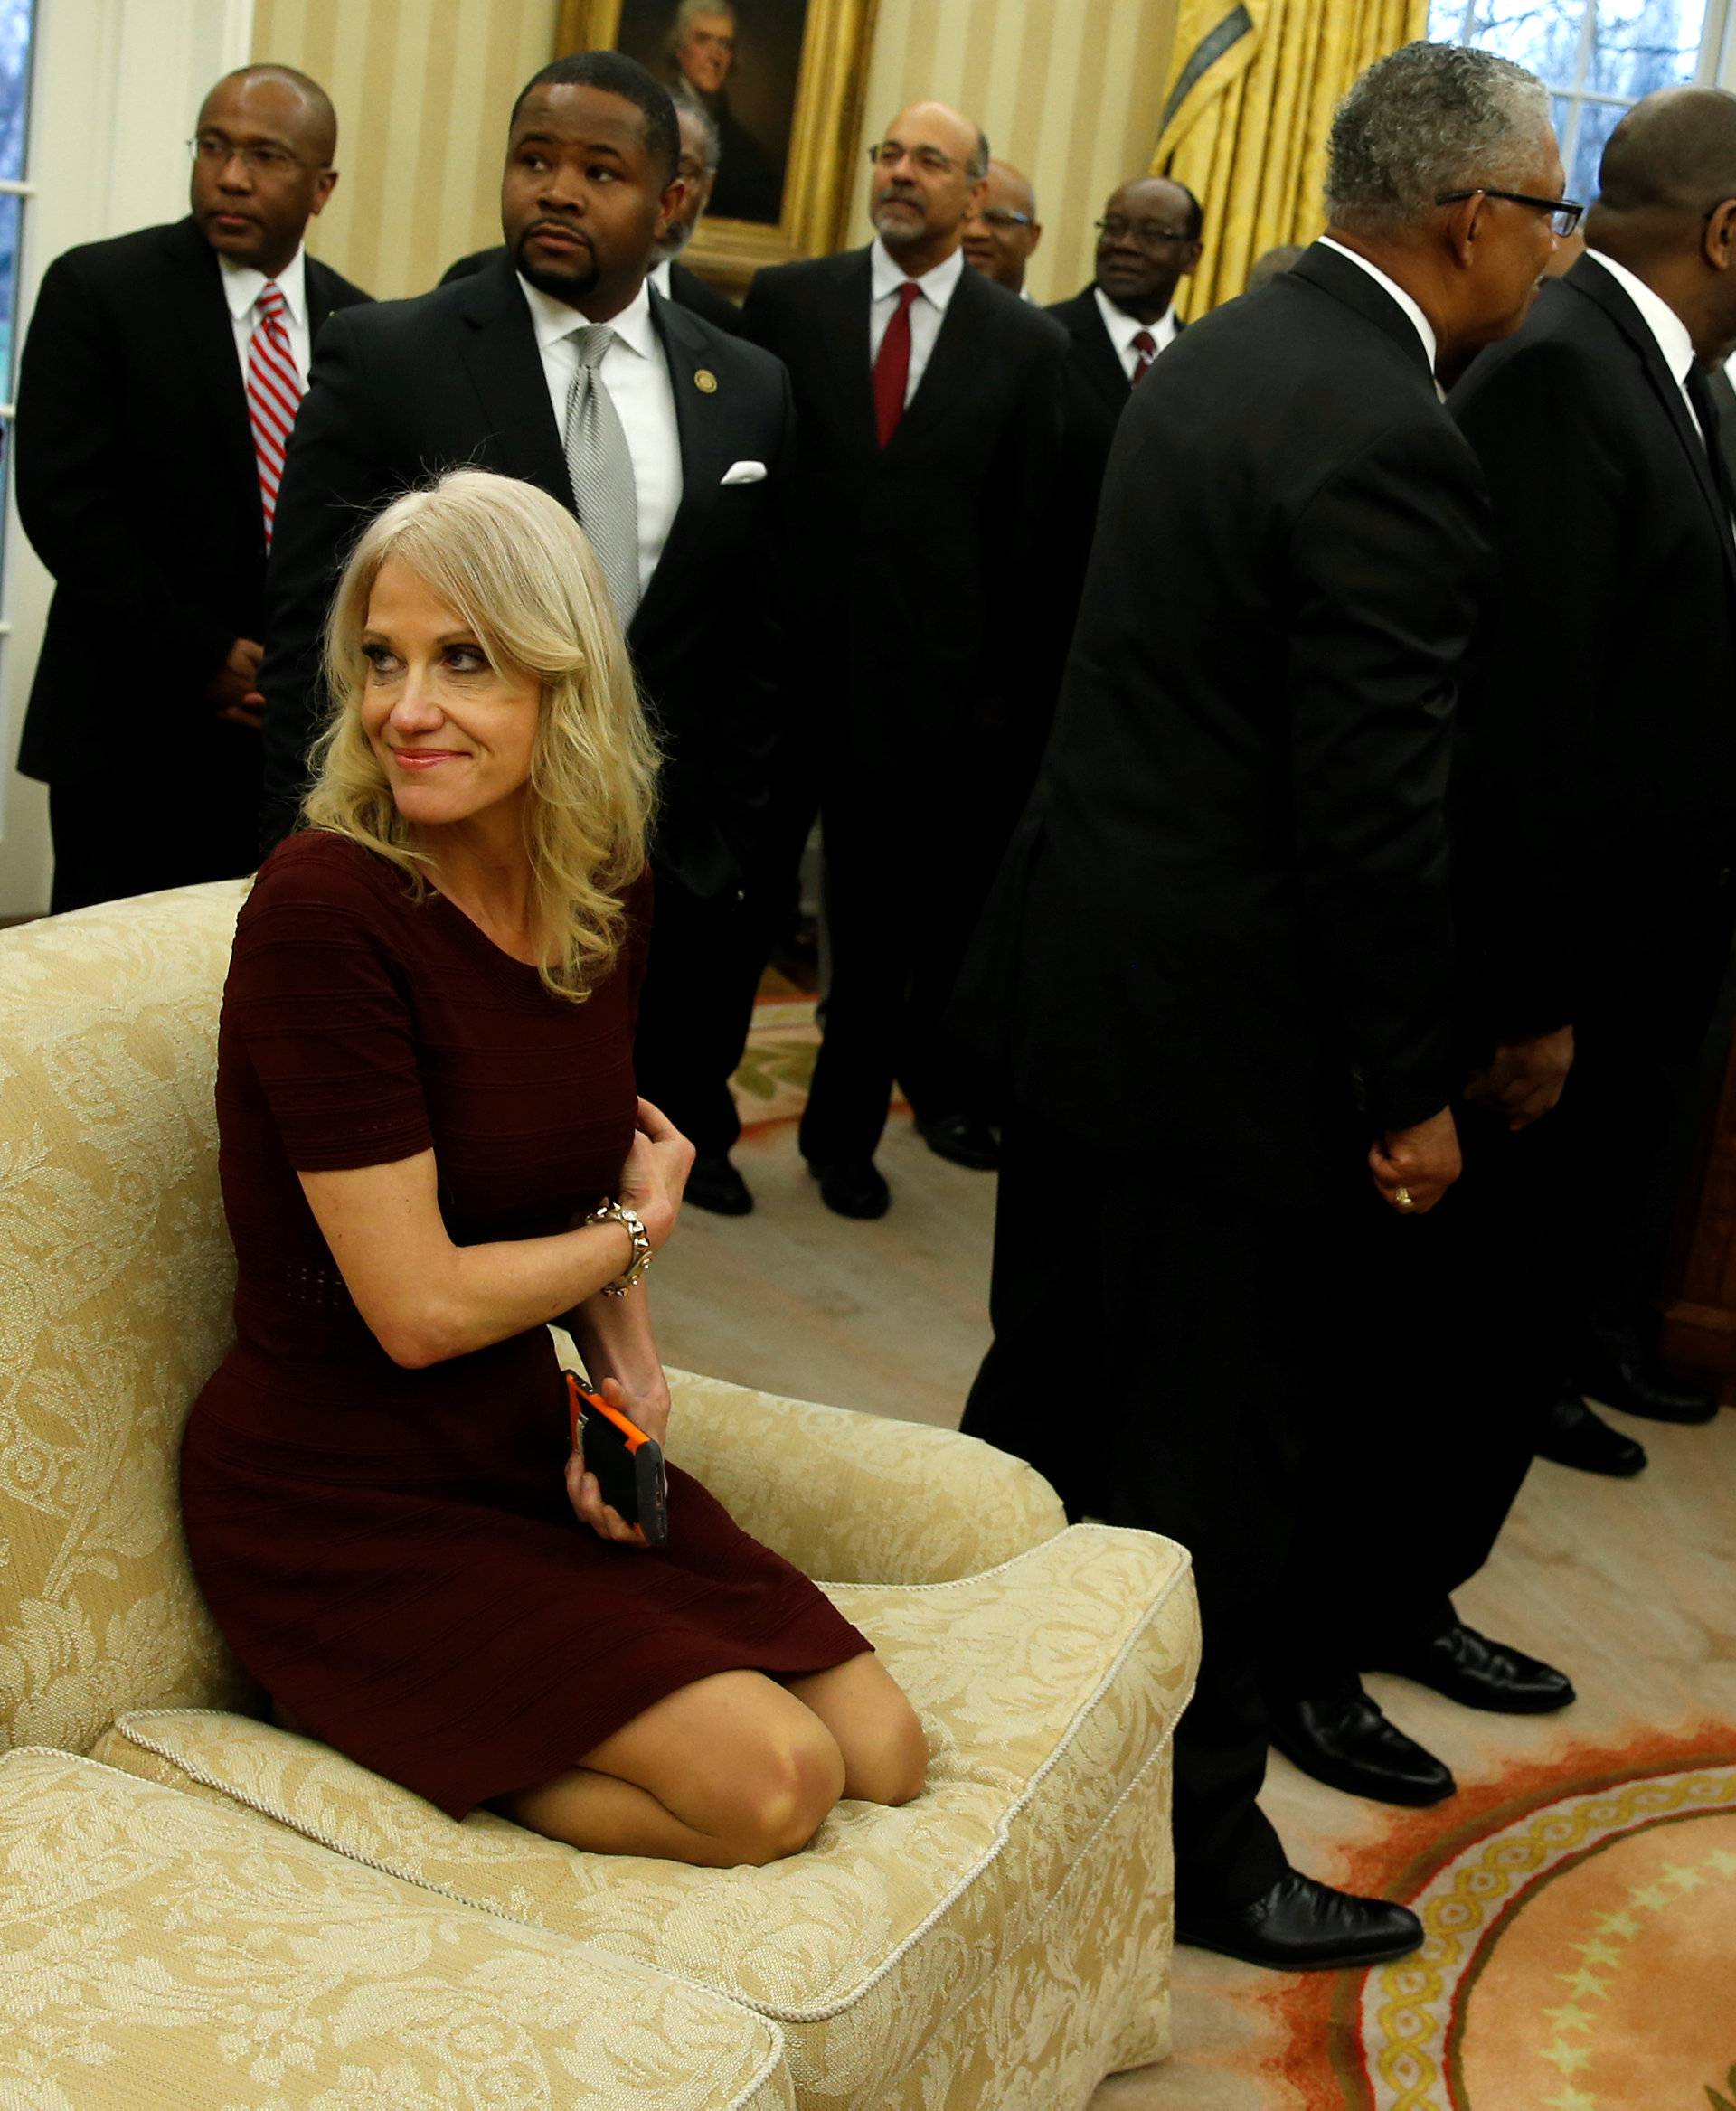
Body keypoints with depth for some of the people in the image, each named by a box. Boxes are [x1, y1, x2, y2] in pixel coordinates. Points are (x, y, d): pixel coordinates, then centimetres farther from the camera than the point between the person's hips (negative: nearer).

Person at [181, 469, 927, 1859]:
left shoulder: (600, 888, 0)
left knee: (885, 1757, 1)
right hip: (341, 1507, -7)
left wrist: (632, 1367, -5)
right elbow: (418, 1305, -22)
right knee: (770, 1782, -18)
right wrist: (638, 1230, -5)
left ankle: (451, 1739, 11)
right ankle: (382, 1742, 2)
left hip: (529, 1444, 7)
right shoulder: (325, 907, -22)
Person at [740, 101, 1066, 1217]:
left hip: (921, 675, 0)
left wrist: (1005, 683, 0)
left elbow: (1029, 530, 2)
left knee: (886, 926, 10)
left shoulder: (1027, 342, 2)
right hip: (780, 654, 0)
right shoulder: (788, 298, 3)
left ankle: (844, 1129, 26)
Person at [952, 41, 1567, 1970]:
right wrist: (1412, 1086, -13)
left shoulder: (1215, 356, 8)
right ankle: (1193, 1845, 22)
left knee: (1050, 1379, 22)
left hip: (1083, 960, 9)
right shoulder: (1391, 440, -21)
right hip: (1219, 1022, -9)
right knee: (1215, 1460, 6)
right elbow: (1374, 808, -22)